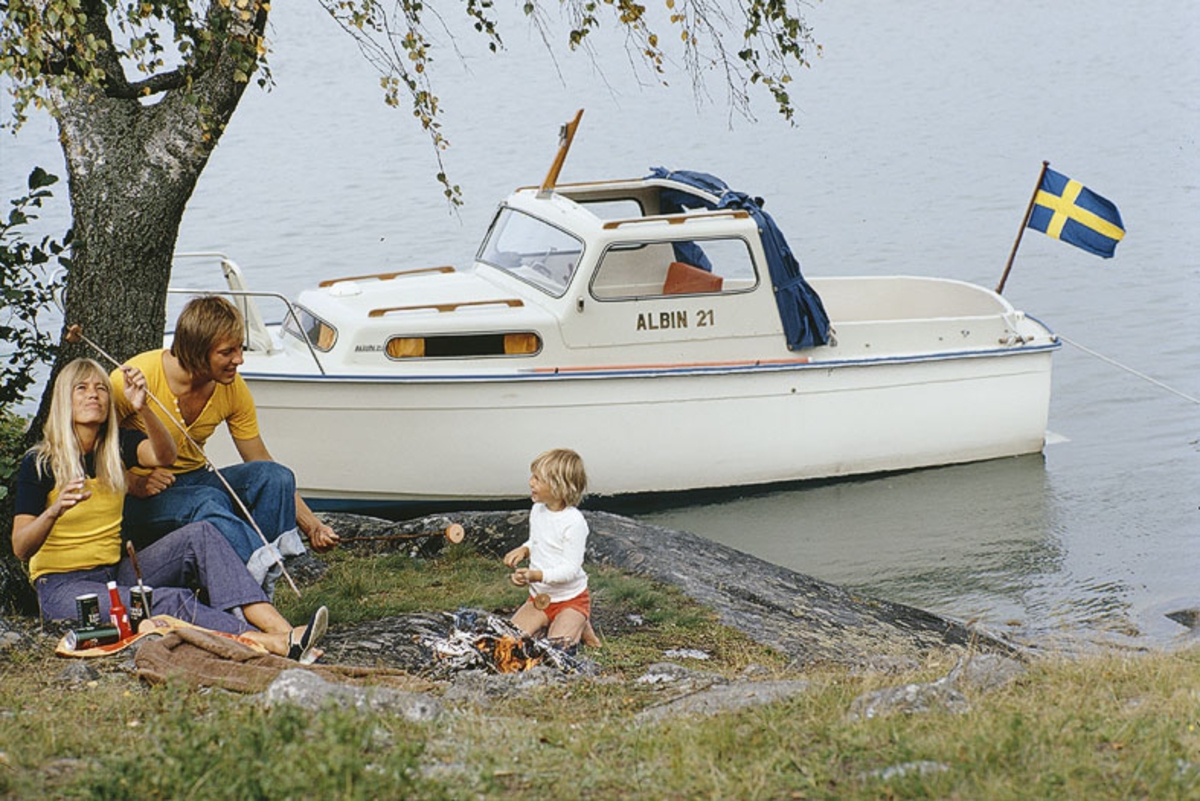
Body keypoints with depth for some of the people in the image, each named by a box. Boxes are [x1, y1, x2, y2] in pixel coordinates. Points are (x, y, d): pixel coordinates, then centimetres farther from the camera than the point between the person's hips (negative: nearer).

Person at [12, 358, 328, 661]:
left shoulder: (117, 446, 7)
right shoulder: (39, 463, -7)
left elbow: (164, 455, -18)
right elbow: (21, 549, -16)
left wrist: (142, 410, -37)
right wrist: (54, 511, -35)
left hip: (116, 572, 6)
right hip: (63, 587, -6)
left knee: (199, 535, -19)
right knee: (167, 601, -32)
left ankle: (278, 627, -38)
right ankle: (275, 645, -49)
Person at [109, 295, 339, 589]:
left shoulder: (233, 388, -3)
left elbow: (262, 464, 5)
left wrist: (311, 525, -2)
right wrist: (134, 483, -27)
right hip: (140, 497, -6)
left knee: (277, 477, -20)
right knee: (209, 502, -37)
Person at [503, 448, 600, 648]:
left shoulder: (574, 522, -24)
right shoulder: (537, 511, 1)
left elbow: (571, 569, -25)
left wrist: (536, 576, -38)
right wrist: (523, 550, -4)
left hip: (570, 599, -7)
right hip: (539, 597, 7)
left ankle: (581, 626, 8)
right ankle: (546, 623, 16)